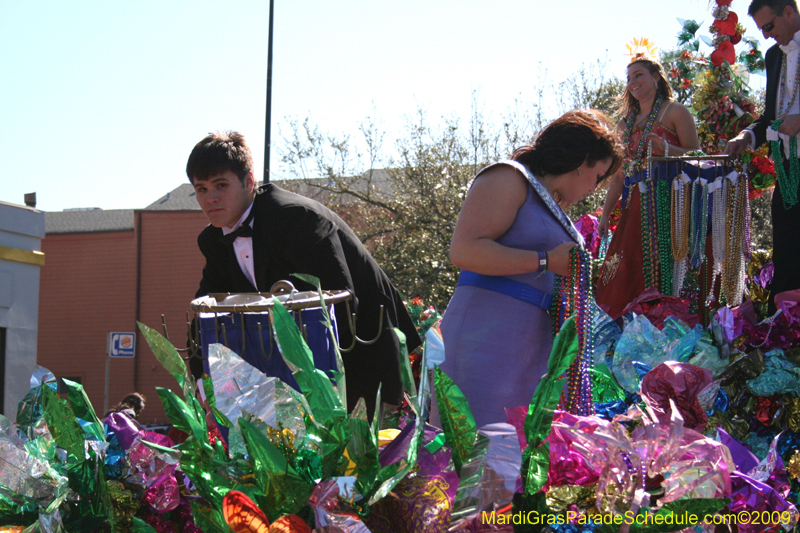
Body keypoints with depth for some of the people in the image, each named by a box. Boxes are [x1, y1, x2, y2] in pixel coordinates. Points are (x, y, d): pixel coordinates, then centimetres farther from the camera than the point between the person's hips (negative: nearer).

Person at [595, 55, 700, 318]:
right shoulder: (627, 123, 20)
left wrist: (666, 149, -20)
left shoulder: (675, 112, 3)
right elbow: (619, 174, 19)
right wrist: (605, 214, 12)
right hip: (635, 206, 6)